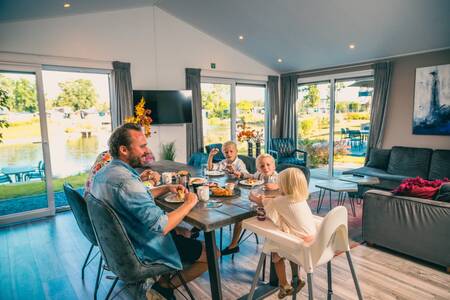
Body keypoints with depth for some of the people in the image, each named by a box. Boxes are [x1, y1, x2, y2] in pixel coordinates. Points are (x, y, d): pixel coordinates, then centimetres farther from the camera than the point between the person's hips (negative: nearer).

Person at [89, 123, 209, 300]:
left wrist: (166, 188, 4)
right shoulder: (126, 181, -32)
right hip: (142, 250, -9)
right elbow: (161, 226, -33)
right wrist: (189, 203, -18)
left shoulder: (103, 173, 0)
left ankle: (162, 278, 18)